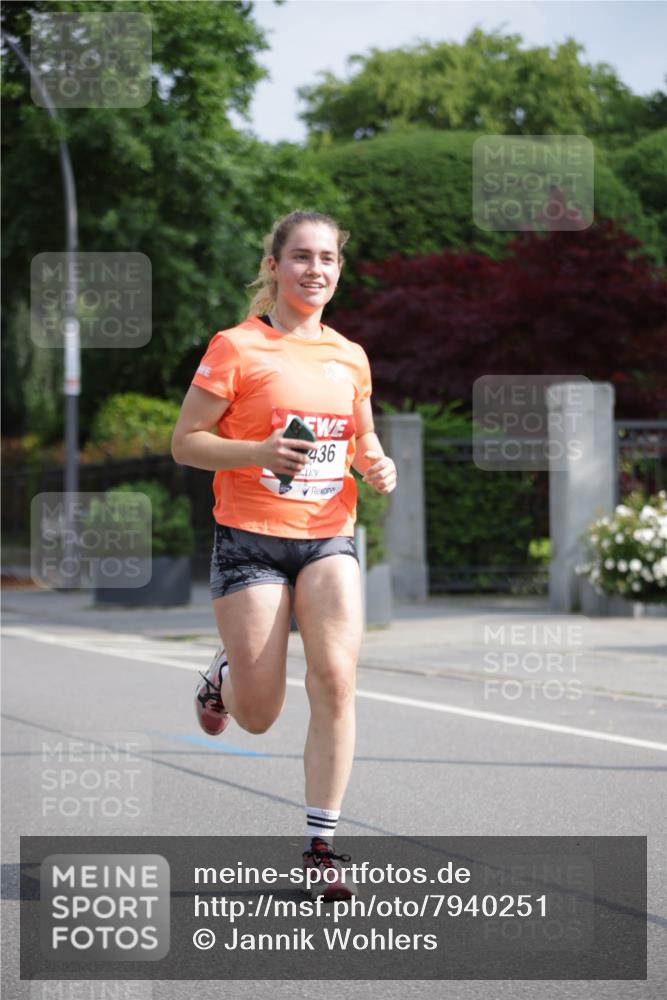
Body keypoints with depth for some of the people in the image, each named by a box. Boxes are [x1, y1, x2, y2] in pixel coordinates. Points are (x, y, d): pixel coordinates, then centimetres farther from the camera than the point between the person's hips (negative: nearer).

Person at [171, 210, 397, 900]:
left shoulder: (349, 357, 9)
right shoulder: (236, 347, -6)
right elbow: (184, 442, -6)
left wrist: (376, 466, 0)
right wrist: (259, 452, -21)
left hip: (329, 538, 3)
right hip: (250, 539, -3)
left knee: (335, 679, -16)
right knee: (258, 717, 1)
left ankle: (321, 844, -6)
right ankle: (224, 675, 39)